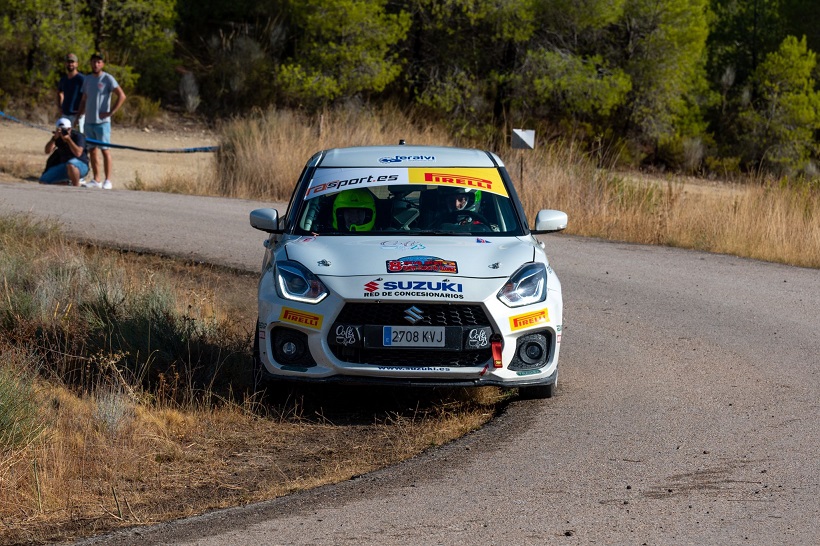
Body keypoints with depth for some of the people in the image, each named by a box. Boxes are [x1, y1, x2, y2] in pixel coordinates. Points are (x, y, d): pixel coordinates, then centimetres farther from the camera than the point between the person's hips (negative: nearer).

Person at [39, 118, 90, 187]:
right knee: (43, 181, -1)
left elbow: (78, 153, -31)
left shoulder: (78, 136, -15)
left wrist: (68, 139, -33)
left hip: (81, 166, -6)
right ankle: (68, 183, 19)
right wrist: (54, 138, -28)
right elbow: (47, 151, -16)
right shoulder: (58, 138, -3)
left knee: (70, 164, -43)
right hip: (64, 168, 6)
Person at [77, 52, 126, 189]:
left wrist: (111, 112, -14)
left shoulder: (107, 79, -5)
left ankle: (107, 180, -5)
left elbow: (122, 96, -11)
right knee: (92, 150, 7)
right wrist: (79, 115, 11)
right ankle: (96, 180, 11)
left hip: (102, 121, -6)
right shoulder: (87, 79, 15)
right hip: (89, 121, 7)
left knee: (105, 149, -6)